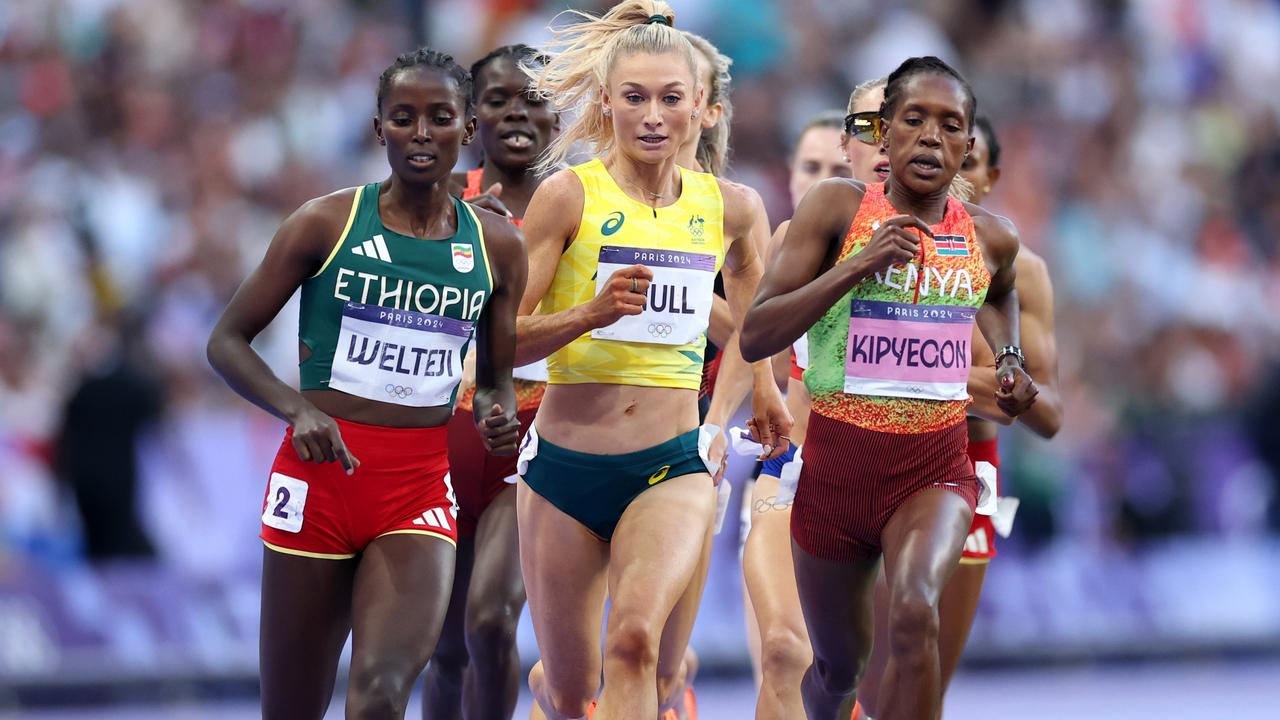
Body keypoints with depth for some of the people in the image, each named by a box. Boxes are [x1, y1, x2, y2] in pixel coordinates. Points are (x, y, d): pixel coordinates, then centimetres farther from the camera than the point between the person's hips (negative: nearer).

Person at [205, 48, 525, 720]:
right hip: (320, 476, -1)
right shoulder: (326, 224, -2)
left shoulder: (496, 245, 7)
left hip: (420, 488, 1)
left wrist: (498, 413, -5)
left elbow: (497, 376, 19)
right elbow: (226, 341, 1)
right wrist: (298, 410, -16)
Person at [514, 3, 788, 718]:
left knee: (637, 643, -27)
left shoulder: (727, 206, 4)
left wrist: (761, 382, 36)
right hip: (566, 467, -1)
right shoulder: (569, 195, -7)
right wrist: (593, 312, -25)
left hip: (673, 468, 1)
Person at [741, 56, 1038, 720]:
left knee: (914, 612, -31)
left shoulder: (991, 238, 2)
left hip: (936, 466, 0)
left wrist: (1009, 359, 10)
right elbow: (754, 339, -15)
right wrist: (855, 266, -25)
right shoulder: (837, 208, -8)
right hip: (839, 461, 0)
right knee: (838, 665, 16)